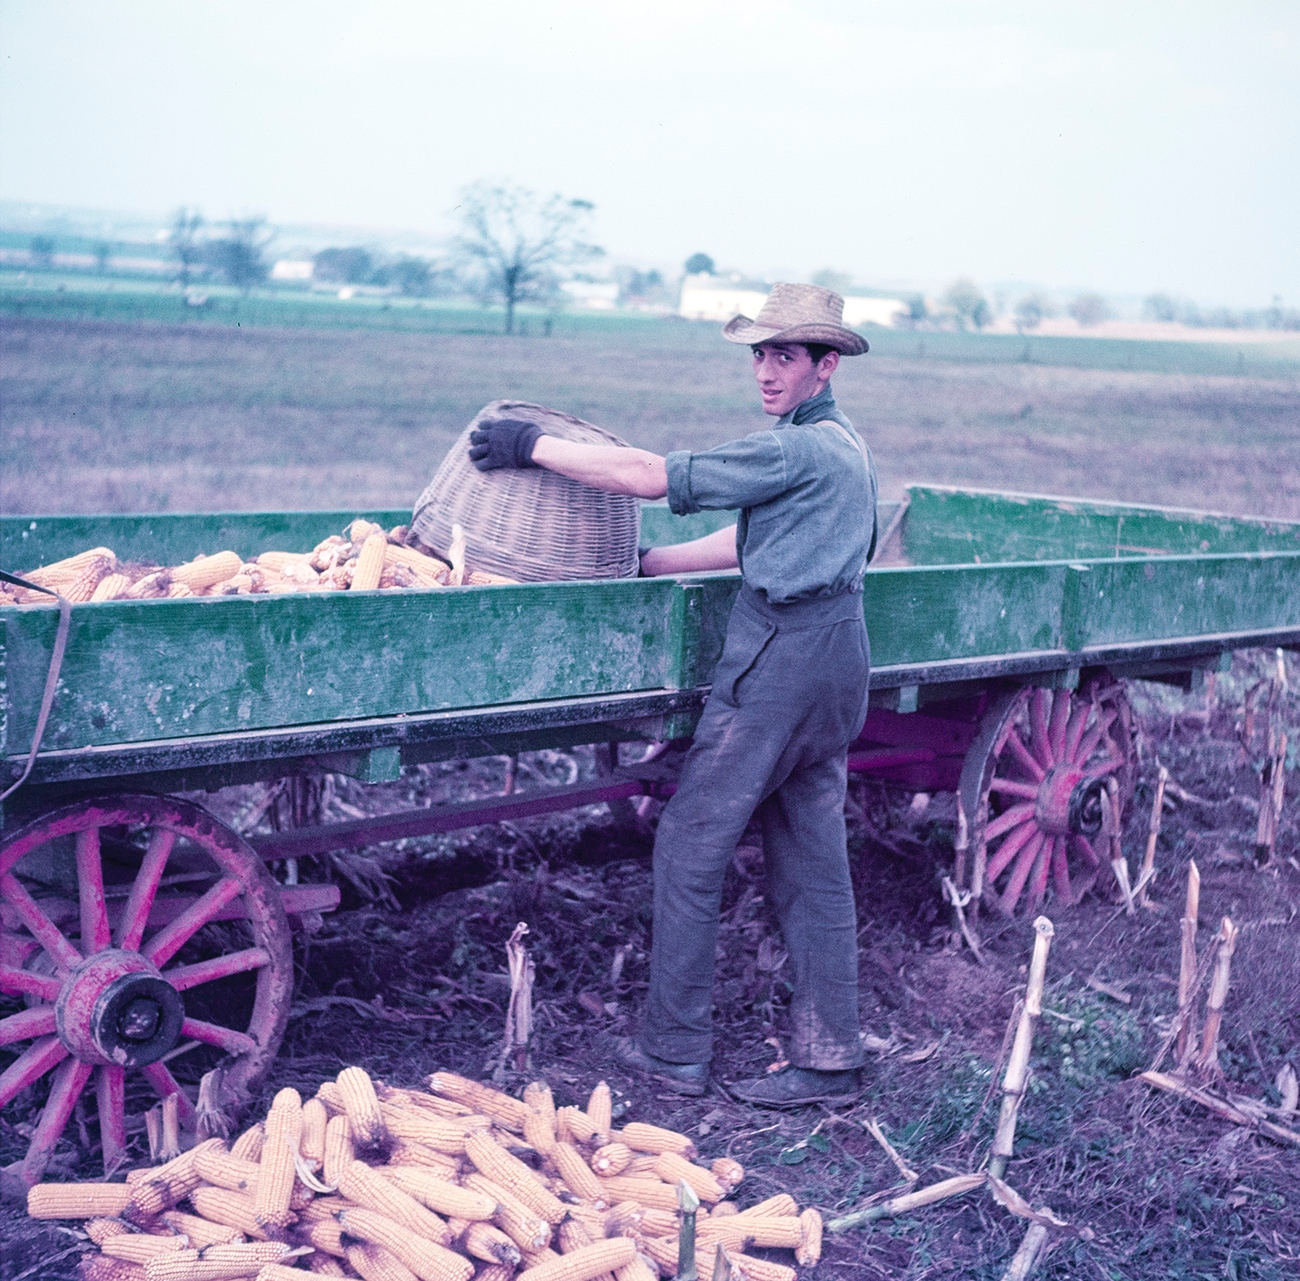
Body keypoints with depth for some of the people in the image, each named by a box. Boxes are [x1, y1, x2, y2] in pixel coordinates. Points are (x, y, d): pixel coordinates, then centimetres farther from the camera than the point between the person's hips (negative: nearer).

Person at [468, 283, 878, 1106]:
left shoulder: (796, 450, -15)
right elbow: (748, 545, 20)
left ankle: (676, 1048, 8)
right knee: (814, 866, 11)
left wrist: (536, 446, -11)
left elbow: (652, 477, -18)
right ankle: (830, 1061, 16)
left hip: (780, 660, -10)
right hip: (835, 660, 10)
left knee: (691, 850, 0)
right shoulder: (844, 445, 17)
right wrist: (644, 566, 17)